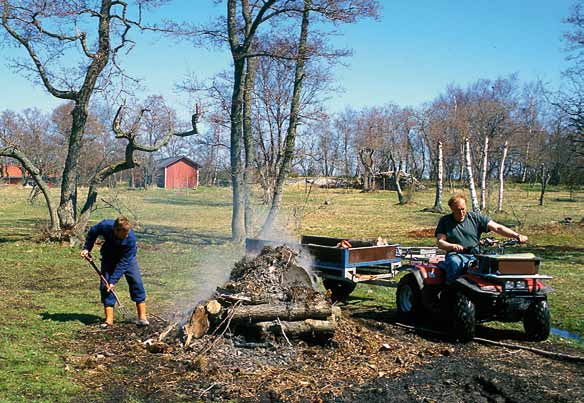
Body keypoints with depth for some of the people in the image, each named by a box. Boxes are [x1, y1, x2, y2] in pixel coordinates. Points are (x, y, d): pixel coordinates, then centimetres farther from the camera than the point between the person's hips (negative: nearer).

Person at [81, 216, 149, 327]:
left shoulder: (131, 238, -37)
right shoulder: (105, 226, -31)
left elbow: (124, 262, -32)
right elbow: (92, 232, -4)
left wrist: (113, 280, -33)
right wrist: (86, 248, -6)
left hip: (127, 257, -2)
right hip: (109, 257, 2)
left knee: (136, 282, -13)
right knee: (105, 284, -9)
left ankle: (142, 316, -5)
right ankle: (109, 319, -2)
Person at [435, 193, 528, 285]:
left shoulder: (475, 217, 11)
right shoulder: (445, 221, 12)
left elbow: (497, 228, 2)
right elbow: (439, 242, 4)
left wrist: (517, 235, -12)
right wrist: (453, 246, -17)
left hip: (475, 255, 1)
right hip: (456, 255, -1)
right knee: (454, 262, -37)